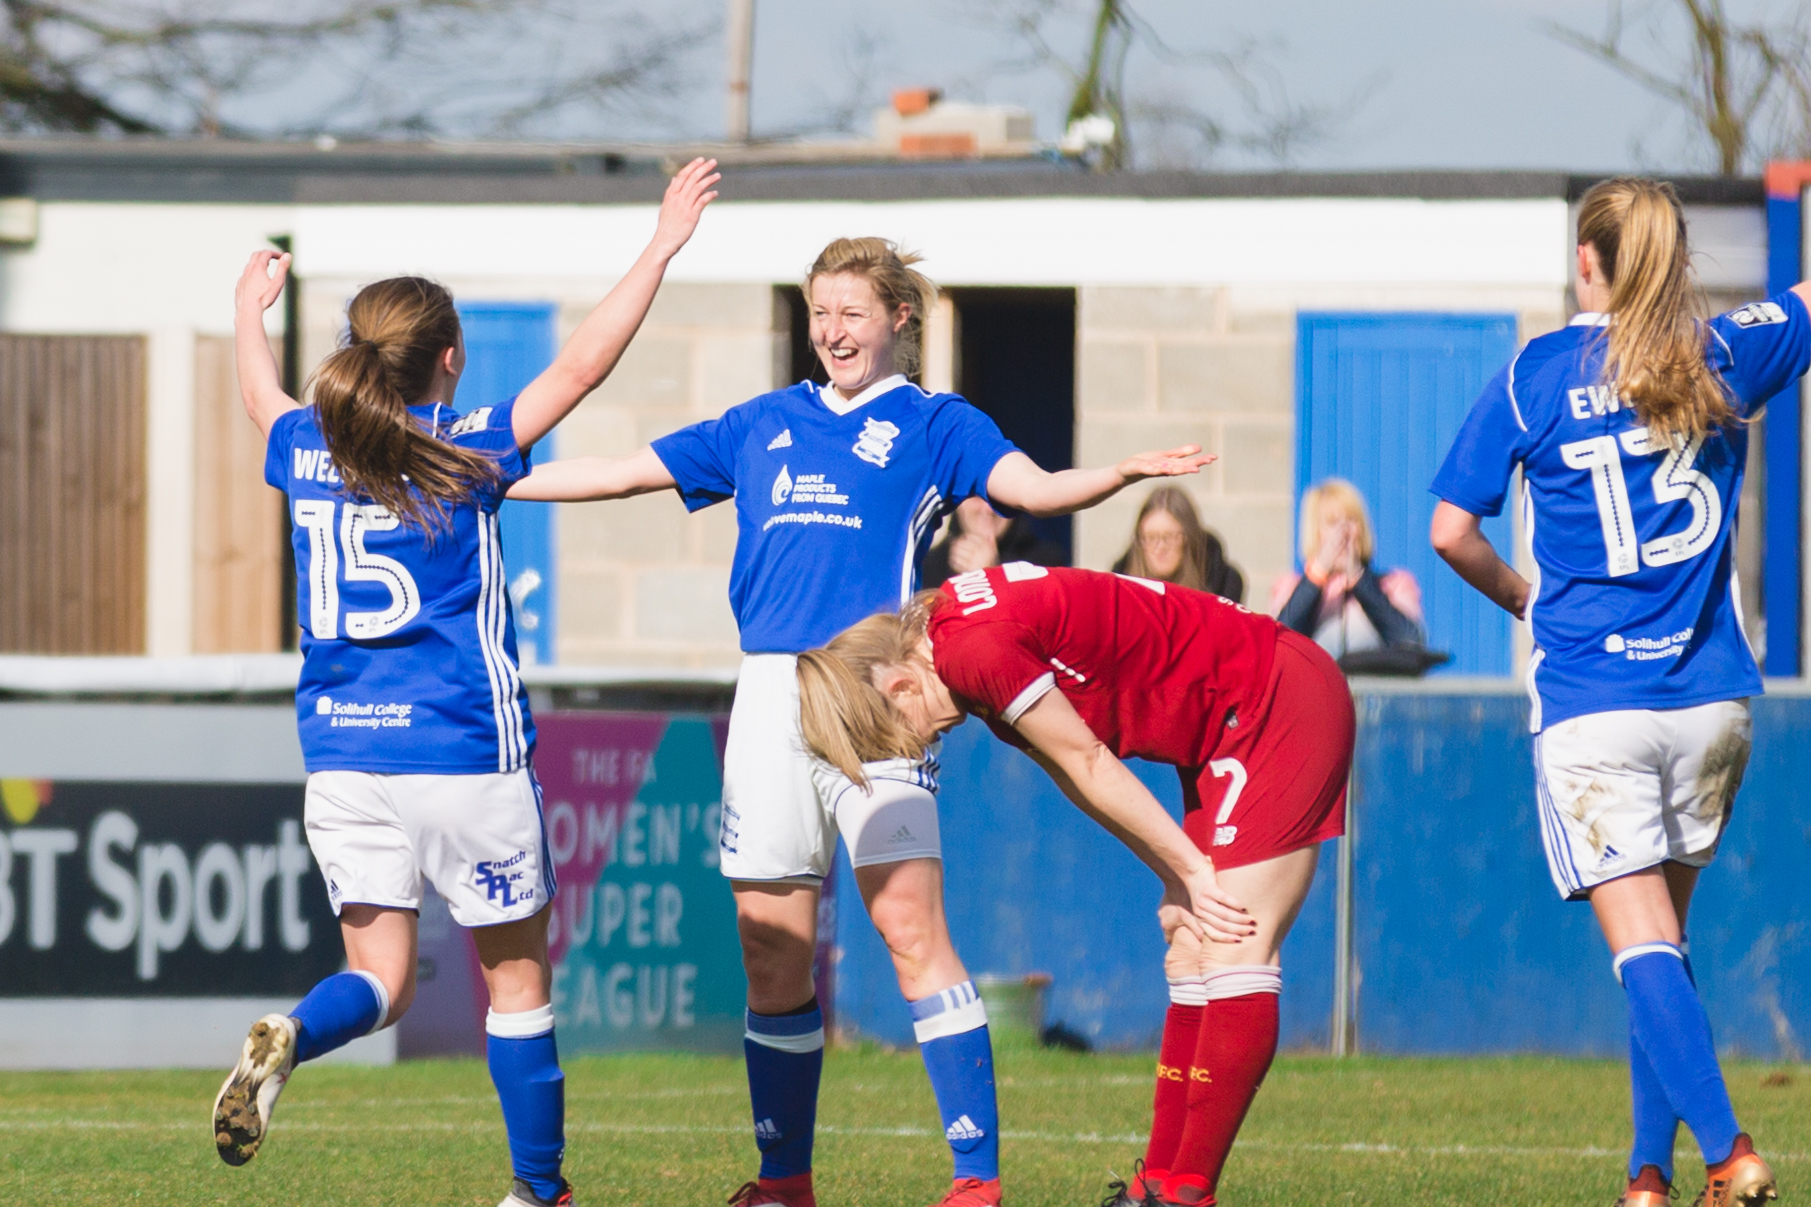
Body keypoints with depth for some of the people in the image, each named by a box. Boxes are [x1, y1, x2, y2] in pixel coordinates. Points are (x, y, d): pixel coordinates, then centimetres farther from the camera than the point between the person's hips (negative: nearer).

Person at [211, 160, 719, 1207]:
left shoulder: (307, 453, 5)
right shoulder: (467, 454, -7)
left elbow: (262, 394, 28)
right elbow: (579, 369, -6)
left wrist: (252, 310, 48)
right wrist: (661, 250, 1)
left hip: (341, 756, 4)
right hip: (464, 755, -4)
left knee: (381, 980, 6)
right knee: (517, 975, 10)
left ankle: (289, 1038, -27)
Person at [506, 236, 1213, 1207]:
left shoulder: (932, 425, 10)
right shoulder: (763, 426, 21)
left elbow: (1031, 488, -6)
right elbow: (620, 474, 26)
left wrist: (1123, 472, -27)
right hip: (770, 690, 4)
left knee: (909, 923, -14)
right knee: (771, 945, 5)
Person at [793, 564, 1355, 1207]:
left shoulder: (974, 651, -23)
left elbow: (1089, 766, -15)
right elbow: (1082, 777, 10)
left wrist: (1189, 869, -5)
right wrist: (1180, 882, 4)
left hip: (1282, 703, -11)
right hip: (1224, 731, 11)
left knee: (1233, 953, -14)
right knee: (1192, 952, 11)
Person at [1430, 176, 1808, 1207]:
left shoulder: (1537, 377, -1)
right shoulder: (1726, 359, 5)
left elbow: (1452, 530, -2)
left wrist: (1520, 596, 16)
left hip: (1591, 705, -3)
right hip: (1711, 698, 3)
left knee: (1644, 945, -9)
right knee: (1664, 938, 15)